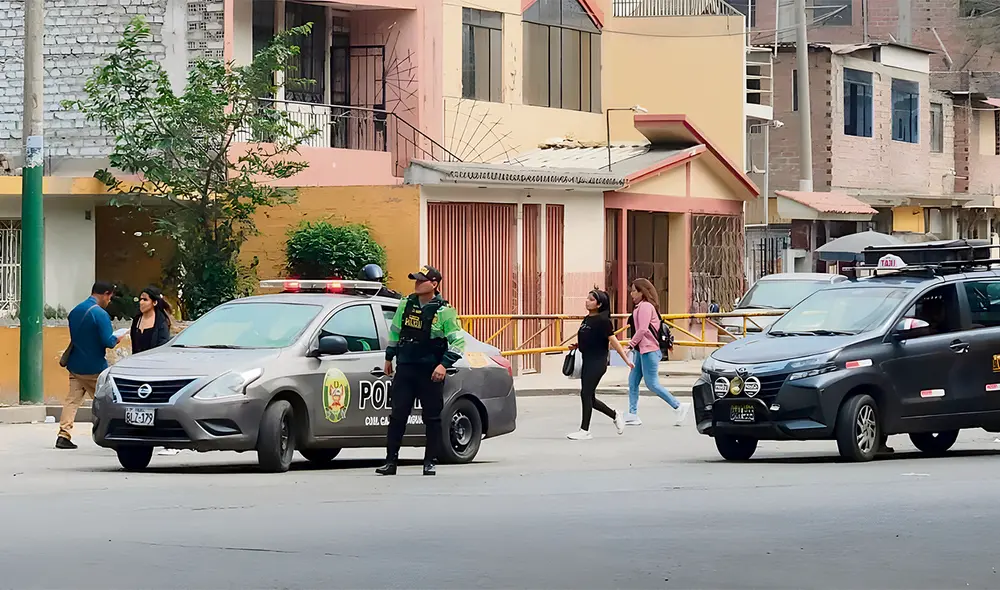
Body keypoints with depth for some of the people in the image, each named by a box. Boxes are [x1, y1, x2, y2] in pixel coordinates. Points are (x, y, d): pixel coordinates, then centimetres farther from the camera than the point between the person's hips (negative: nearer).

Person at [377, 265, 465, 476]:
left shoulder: (444, 311, -7)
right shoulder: (406, 305, 8)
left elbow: (458, 342, -7)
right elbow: (395, 331, 22)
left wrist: (444, 364, -17)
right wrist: (389, 357, 22)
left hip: (430, 372, -4)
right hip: (405, 368, 4)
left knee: (432, 418, 1)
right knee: (397, 415, 1)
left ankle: (430, 462, 9)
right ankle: (391, 461, 4)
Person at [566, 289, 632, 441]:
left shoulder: (602, 320, -14)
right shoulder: (587, 319, 11)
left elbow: (613, 340, -15)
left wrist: (626, 359, -15)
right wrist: (577, 346, 8)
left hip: (597, 363, -9)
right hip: (587, 361, 9)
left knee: (586, 394, -6)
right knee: (589, 397, 11)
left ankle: (584, 431, 2)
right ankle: (615, 416, 29)